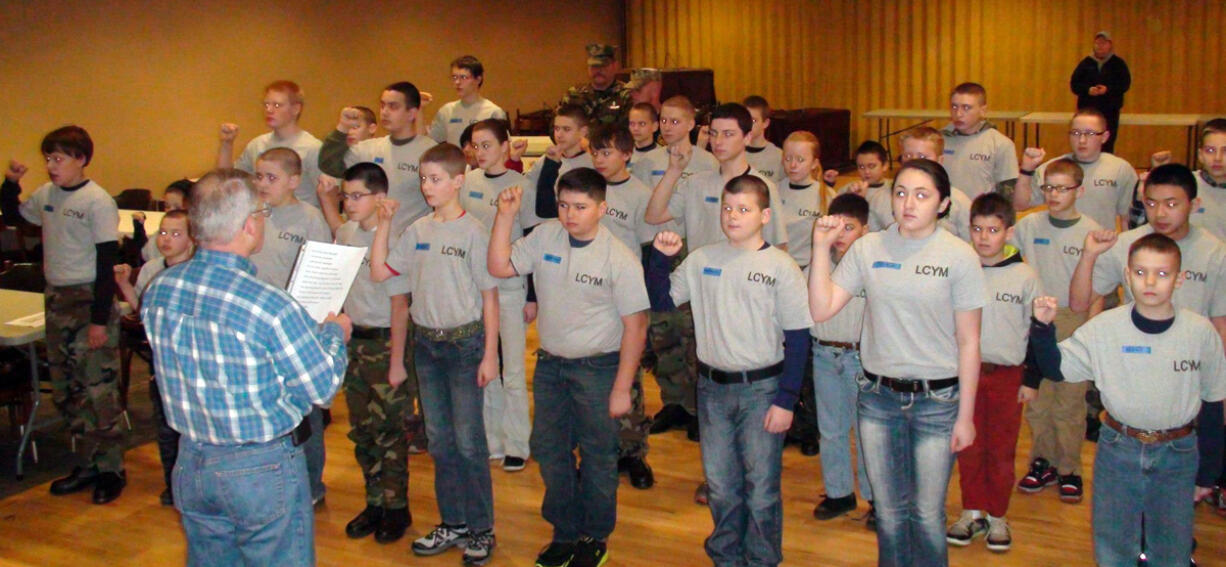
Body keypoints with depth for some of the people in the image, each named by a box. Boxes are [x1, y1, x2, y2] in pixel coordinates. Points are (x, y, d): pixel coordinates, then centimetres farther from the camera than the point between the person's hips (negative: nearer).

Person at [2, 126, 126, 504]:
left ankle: (110, 469, 8)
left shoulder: (98, 201, -12)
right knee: (65, 391, 12)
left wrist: (100, 320, -17)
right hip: (56, 300, 8)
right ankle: (90, 464, 23)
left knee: (98, 390, -4)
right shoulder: (45, 194, 7)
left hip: (90, 302, -8)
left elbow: (107, 263, -14)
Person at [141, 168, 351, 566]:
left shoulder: (158, 291, -6)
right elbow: (323, 388, -16)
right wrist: (334, 332, 4)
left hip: (191, 464, 6)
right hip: (261, 470, -6)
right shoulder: (270, 307, -26)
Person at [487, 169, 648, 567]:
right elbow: (499, 267, -1)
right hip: (550, 363, 5)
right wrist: (506, 215, -10)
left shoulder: (619, 258, -15)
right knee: (548, 450, 15)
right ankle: (565, 533, 34)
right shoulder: (545, 237, -2)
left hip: (597, 368, -5)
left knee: (598, 457, 9)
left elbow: (635, 326, -14)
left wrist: (621, 388, -14)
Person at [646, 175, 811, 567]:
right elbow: (660, 301, 9)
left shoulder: (781, 267, -7)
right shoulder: (701, 260, 3)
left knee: (761, 488, 5)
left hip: (762, 389, -4)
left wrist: (785, 400, -11)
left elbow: (797, 338, -7)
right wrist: (661, 257, -5)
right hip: (713, 387, 4)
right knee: (720, 486, 15)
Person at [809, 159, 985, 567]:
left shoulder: (960, 257, -6)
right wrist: (821, 247, -10)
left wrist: (965, 415, -4)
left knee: (927, 515, 5)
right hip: (879, 397, 3)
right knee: (888, 511, 14)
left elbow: (968, 342, -4)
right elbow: (821, 310, -5)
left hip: (937, 400, -2)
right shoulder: (868, 249, 0)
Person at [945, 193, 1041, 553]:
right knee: (968, 447, 8)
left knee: (1002, 449, 7)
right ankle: (972, 512, 22)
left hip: (1007, 374, -1)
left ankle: (997, 517, 20)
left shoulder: (1025, 276, -3)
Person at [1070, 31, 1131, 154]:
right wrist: (1088, 90, -15)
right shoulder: (1086, 63, 9)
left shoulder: (1118, 63, 6)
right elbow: (1074, 84, 4)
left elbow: (1125, 83, -2)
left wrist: (1108, 89, -18)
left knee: (1108, 144, -3)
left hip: (1110, 110, -1)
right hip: (1087, 108, 1)